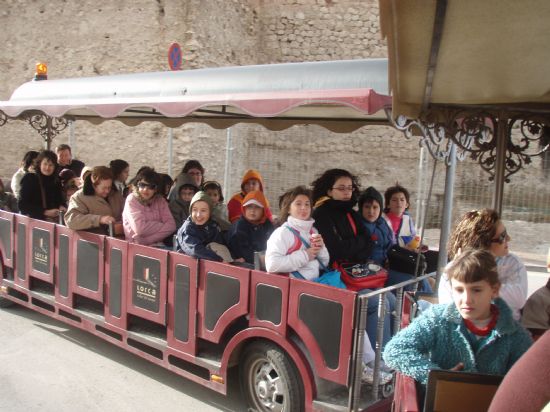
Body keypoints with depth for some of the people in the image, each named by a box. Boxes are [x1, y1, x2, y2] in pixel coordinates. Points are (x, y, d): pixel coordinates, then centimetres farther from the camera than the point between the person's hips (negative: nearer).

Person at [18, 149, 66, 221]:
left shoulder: (56, 181, 13)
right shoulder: (29, 179, 1)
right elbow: (22, 205, -5)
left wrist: (62, 207, -7)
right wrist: (45, 212, -14)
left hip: (54, 220, 4)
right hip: (33, 220, -4)